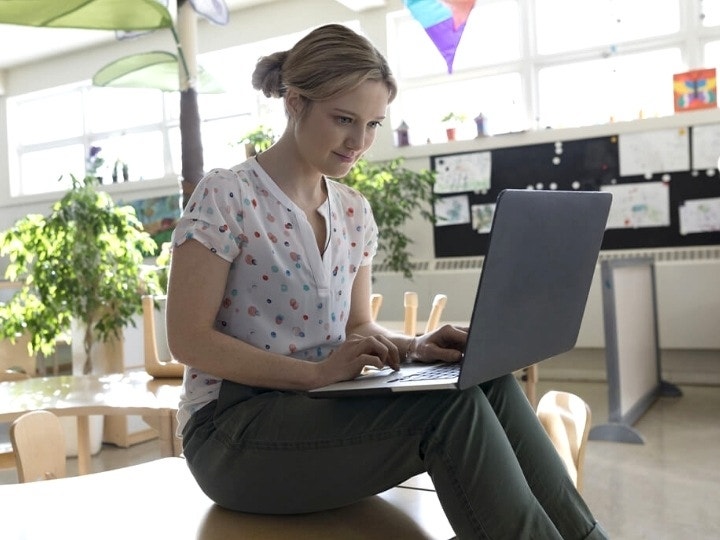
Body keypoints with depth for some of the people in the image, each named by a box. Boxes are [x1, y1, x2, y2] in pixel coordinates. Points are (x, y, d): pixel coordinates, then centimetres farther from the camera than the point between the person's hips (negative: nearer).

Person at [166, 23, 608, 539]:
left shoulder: (354, 212, 9)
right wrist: (317, 371, -25)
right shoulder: (225, 197, -10)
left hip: (321, 411, 6)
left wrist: (414, 346, -9)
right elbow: (189, 339, -15)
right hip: (234, 433, -6)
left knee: (489, 385, -20)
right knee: (450, 405, -28)